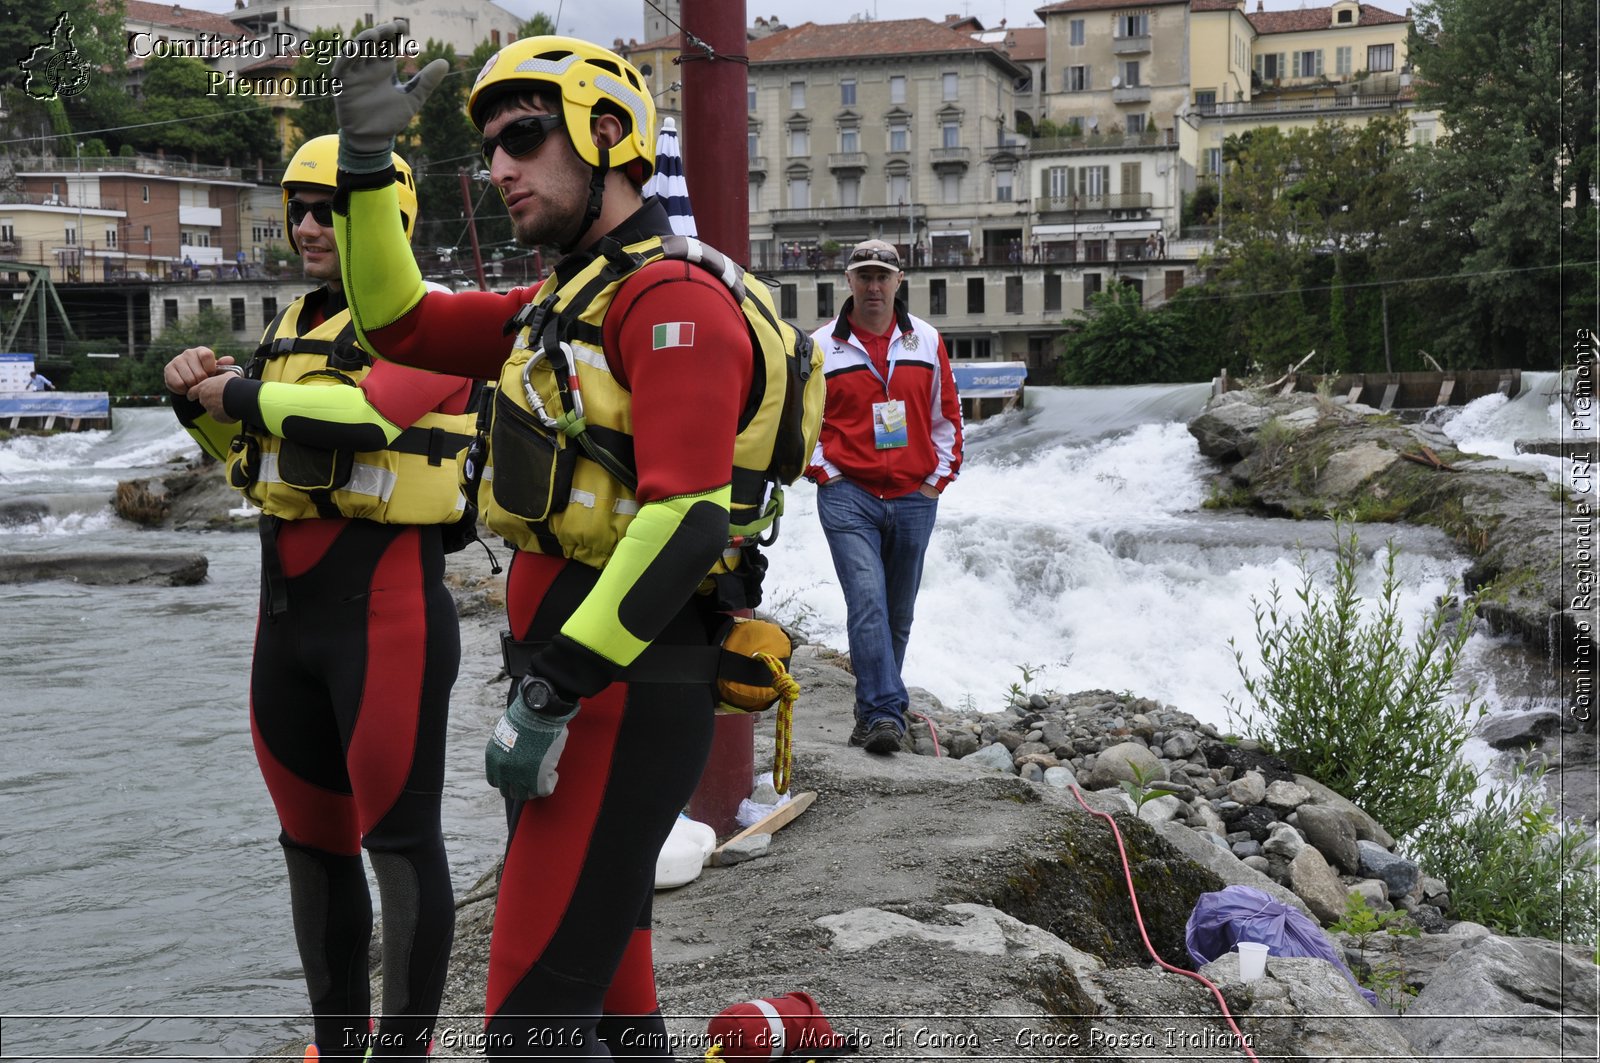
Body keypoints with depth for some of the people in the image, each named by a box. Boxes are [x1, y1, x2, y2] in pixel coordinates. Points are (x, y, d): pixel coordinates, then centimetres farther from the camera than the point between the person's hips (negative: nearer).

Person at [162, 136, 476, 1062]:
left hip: (387, 609, -9)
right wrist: (202, 401, 4)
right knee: (312, 840, 15)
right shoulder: (295, 325, 16)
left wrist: (245, 396, -13)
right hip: (288, 608, 9)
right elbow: (255, 458, 24)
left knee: (399, 840, -2)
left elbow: (369, 409, -28)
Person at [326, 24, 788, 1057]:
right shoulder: (566, 302, 17)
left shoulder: (674, 299, -14)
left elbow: (684, 522, -24)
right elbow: (400, 322, 22)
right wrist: (365, 165, 10)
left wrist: (548, 695, -25)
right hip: (575, 671, 10)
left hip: (631, 690, -10)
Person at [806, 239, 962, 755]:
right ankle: (884, 712, -19)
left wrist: (940, 475, 7)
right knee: (867, 601, -17)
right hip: (848, 496, -3)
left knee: (898, 612, 10)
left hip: (914, 499, 3)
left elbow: (947, 413, 14)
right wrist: (825, 473, -3)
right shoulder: (821, 347, 0)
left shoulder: (927, 342, 8)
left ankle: (875, 707, 25)